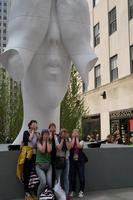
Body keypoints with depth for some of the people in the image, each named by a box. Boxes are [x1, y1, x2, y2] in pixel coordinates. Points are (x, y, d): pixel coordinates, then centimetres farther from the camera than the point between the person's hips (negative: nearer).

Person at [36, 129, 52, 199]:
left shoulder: (50, 143, 7)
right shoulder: (39, 142, -1)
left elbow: (49, 150, -14)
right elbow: (42, 150, -18)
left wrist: (47, 141, -6)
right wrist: (44, 141, -9)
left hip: (48, 165, 3)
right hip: (39, 165, -3)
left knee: (49, 183, -11)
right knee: (43, 182, -19)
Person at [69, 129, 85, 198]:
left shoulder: (81, 141, 2)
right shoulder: (70, 141, 4)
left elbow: (79, 146, -19)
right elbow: (71, 146, -17)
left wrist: (77, 138, -9)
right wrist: (73, 138, -9)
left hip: (80, 161, -1)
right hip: (72, 161, 1)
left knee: (81, 176, -2)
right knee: (72, 176, 4)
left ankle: (81, 191, 12)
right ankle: (72, 191, 18)